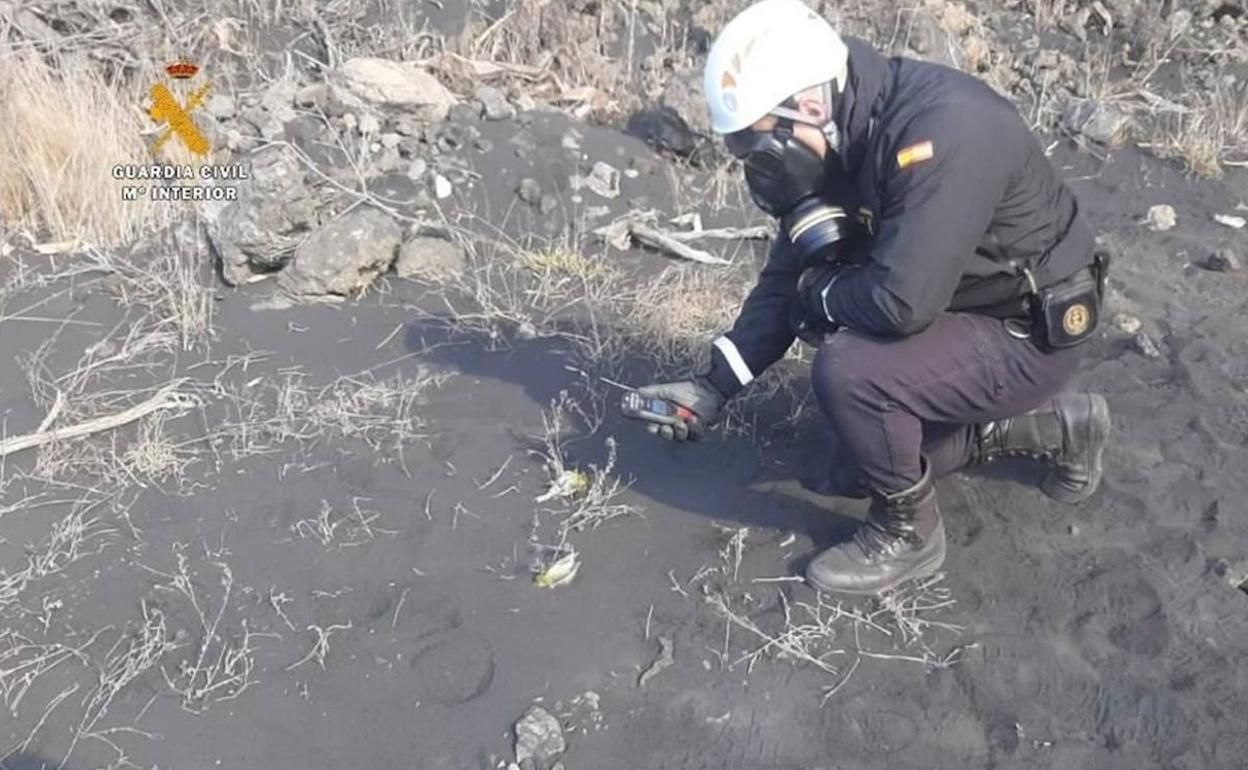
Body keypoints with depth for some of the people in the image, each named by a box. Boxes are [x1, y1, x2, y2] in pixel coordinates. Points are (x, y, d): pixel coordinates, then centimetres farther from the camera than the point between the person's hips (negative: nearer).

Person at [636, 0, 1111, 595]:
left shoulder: (943, 127, -33)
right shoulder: (844, 140, -6)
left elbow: (900, 301, -39)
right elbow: (791, 271, 1)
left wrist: (819, 296, -17)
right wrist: (714, 385, -5)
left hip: (1030, 334, -9)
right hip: (961, 314, 9)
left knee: (848, 369, -30)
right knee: (854, 472, 17)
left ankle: (907, 532, -3)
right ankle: (1048, 427, 22)